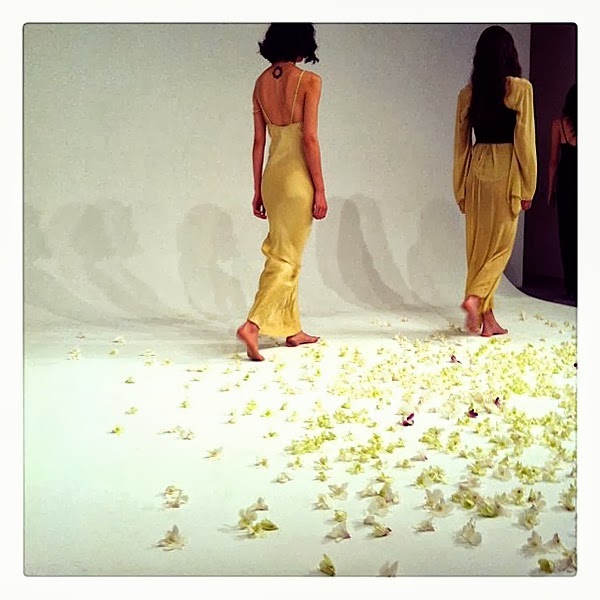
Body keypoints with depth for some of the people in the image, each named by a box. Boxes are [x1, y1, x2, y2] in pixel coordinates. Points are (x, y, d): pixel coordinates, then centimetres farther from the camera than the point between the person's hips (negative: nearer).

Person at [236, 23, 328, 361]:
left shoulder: (262, 82, 8)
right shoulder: (309, 80, -9)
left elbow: (259, 141, 10)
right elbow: (310, 138, -14)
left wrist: (258, 189, 15)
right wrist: (320, 190, -9)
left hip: (272, 175, 6)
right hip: (297, 176, -6)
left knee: (283, 254, 16)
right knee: (286, 259, -3)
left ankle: (292, 329, 24)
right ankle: (253, 325, -16)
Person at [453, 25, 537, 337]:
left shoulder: (468, 92, 6)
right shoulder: (520, 88, -6)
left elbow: (461, 143, 9)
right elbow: (525, 140, -8)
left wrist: (461, 189, 15)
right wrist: (527, 188, -2)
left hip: (476, 170, 4)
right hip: (506, 170, -4)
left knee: (478, 244, 9)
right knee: (501, 244, 6)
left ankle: (486, 319, 13)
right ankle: (475, 297, -14)